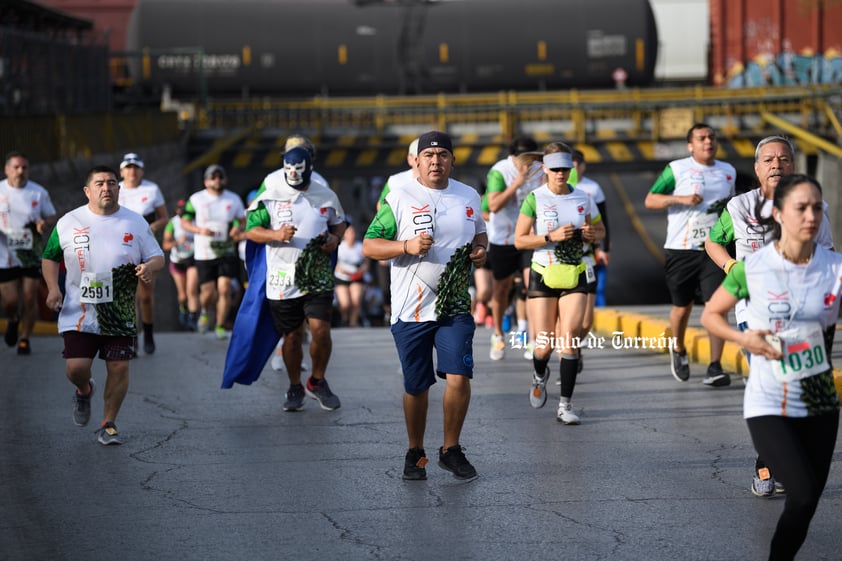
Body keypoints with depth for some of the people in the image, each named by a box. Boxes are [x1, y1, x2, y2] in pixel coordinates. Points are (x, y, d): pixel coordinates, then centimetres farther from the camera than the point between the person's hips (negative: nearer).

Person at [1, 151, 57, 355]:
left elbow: (52, 217, 10)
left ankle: (24, 340, 16)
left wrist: (45, 224, -14)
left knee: (30, 298, -2)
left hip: (32, 255, 0)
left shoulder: (39, 192, 0)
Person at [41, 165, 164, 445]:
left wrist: (150, 266, -17)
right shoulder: (68, 223, 3)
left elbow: (158, 256, 8)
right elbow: (50, 257, 13)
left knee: (119, 367, -4)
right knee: (76, 367, -10)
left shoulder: (136, 223, 4)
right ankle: (84, 391, 27)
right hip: (79, 313, -1)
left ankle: (108, 425, 14)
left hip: (120, 314, 1)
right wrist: (53, 288, -3)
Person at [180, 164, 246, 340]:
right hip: (204, 254, -1)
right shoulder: (196, 199, 2)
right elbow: (184, 222, 5)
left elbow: (243, 221, 15)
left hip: (227, 252, 1)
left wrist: (238, 228, -10)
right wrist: (200, 230, -13)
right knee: (208, 293, -2)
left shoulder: (234, 199, 7)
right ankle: (205, 312, 34)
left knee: (224, 289, -10)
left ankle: (220, 326, 4)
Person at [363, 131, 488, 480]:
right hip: (411, 308, -2)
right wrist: (407, 246, -20)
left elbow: (479, 234, 25)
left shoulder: (469, 197, 8)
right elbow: (369, 246, -4)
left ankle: (451, 449, 7)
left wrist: (481, 250, 2)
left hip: (455, 306, 2)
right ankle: (415, 454, 25)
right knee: (416, 386, 6)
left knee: (459, 378, -11)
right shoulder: (399, 198, -4)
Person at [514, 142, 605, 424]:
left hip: (575, 276, 1)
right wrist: (551, 237, -19)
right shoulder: (535, 199, -5)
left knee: (569, 338, -11)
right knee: (545, 344, -1)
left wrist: (590, 234, -5)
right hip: (543, 276, -1)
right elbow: (519, 240, -6)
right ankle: (540, 376, 36)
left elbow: (601, 231, 18)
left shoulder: (583, 199, 4)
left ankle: (565, 405, -6)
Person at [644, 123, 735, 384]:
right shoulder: (677, 169, -1)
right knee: (682, 306, 8)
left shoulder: (728, 171, 13)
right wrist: (681, 199, -16)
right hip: (681, 250, -2)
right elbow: (650, 200, -3)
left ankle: (715, 367, -12)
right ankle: (678, 350, 37)